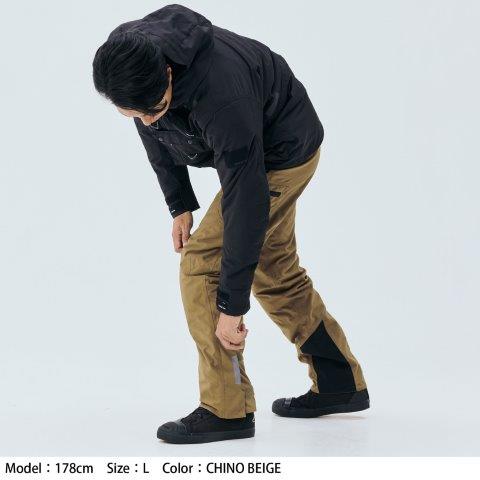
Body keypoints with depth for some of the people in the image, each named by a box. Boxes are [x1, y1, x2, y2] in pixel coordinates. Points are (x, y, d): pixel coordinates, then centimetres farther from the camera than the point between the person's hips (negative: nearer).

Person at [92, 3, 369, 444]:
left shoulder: (220, 93, -41)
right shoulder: (127, 59, -19)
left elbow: (246, 200, -36)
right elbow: (155, 133, 2)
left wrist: (232, 305, -33)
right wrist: (180, 204, 1)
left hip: (284, 151, -8)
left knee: (202, 265, -13)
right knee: (273, 271, 17)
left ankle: (226, 409, -4)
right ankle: (341, 385, 30)